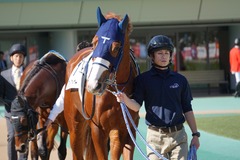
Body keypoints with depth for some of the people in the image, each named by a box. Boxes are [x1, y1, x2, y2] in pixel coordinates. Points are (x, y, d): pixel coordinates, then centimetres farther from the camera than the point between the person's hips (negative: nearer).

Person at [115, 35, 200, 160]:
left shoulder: (180, 80, 8)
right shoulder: (143, 79, 2)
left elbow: (187, 110, 12)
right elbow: (136, 106, -7)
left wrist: (195, 135, 9)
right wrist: (125, 100, -29)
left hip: (178, 135, 2)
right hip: (155, 135, -2)